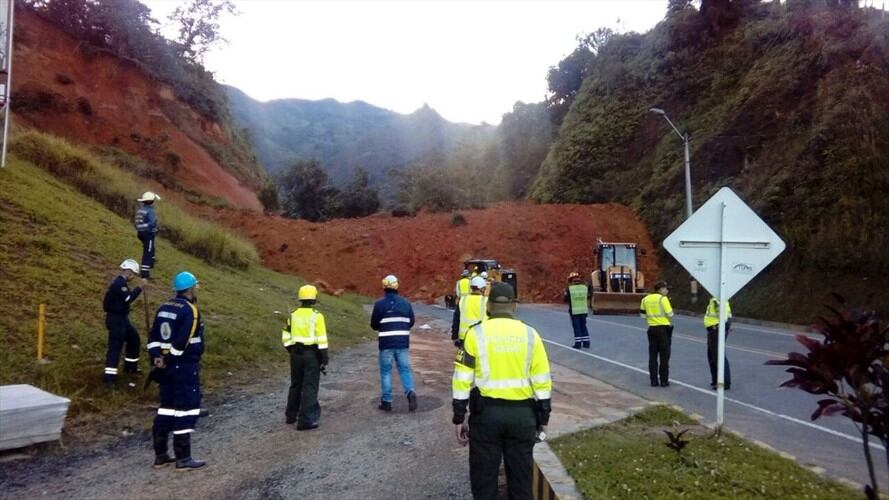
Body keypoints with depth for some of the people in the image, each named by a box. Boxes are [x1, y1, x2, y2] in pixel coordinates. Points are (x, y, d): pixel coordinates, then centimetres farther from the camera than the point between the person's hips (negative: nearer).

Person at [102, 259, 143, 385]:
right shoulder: (119, 283, -19)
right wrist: (139, 288, -23)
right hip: (116, 319, -11)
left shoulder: (119, 282, 14)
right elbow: (128, 298, -28)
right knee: (115, 346, -11)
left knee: (133, 337, 21)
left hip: (121, 318, 11)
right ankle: (109, 376, -11)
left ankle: (130, 366, 33)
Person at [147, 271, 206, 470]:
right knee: (186, 409, -1)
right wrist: (170, 360, -10)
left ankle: (160, 455, 21)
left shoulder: (164, 308, 11)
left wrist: (156, 357, 5)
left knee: (167, 407, 15)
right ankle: (183, 458, 3)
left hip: (166, 366, 9)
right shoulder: (190, 310, -16)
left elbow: (153, 337, 10)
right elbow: (182, 341, -22)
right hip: (185, 366, -9)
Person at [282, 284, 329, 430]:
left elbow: (286, 337, 8)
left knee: (296, 385, 19)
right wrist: (324, 359, -10)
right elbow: (322, 339, -14)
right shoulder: (317, 316, -11)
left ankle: (291, 415, 30)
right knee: (310, 387, 0)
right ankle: (306, 420, -2)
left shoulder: (293, 315, 4)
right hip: (312, 354, -5)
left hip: (296, 354, 5)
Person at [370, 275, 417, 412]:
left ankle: (386, 401, 11)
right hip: (403, 342, 3)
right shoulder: (406, 303, 3)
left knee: (385, 371, 8)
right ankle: (410, 392, -11)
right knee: (405, 369, 10)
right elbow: (411, 322, 9)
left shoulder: (380, 304, -8)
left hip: (386, 342, -2)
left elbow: (374, 325, -2)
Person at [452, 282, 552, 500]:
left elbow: (463, 379, -5)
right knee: (520, 476, 14)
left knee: (484, 476, 10)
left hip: (486, 412, -1)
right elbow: (542, 381, 2)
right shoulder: (530, 335, 1)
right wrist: (543, 417, 12)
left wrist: (459, 418, 3)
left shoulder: (476, 333, -4)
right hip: (523, 414, 2)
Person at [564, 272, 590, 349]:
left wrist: (566, 292, 10)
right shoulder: (585, 287, -1)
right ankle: (586, 343, 17)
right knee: (583, 326, 14)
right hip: (584, 310, 4)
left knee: (577, 327, 3)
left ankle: (578, 343, 4)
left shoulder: (569, 289, -13)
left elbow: (566, 299, -7)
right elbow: (588, 297, 10)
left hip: (574, 311, -4)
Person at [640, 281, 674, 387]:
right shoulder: (663, 299, -10)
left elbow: (642, 314, 13)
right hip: (664, 328, -5)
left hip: (652, 328, 5)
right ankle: (664, 380, 4)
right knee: (664, 355, 2)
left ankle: (653, 380, 9)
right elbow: (670, 314, -13)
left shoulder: (646, 299, 8)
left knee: (653, 355, 9)